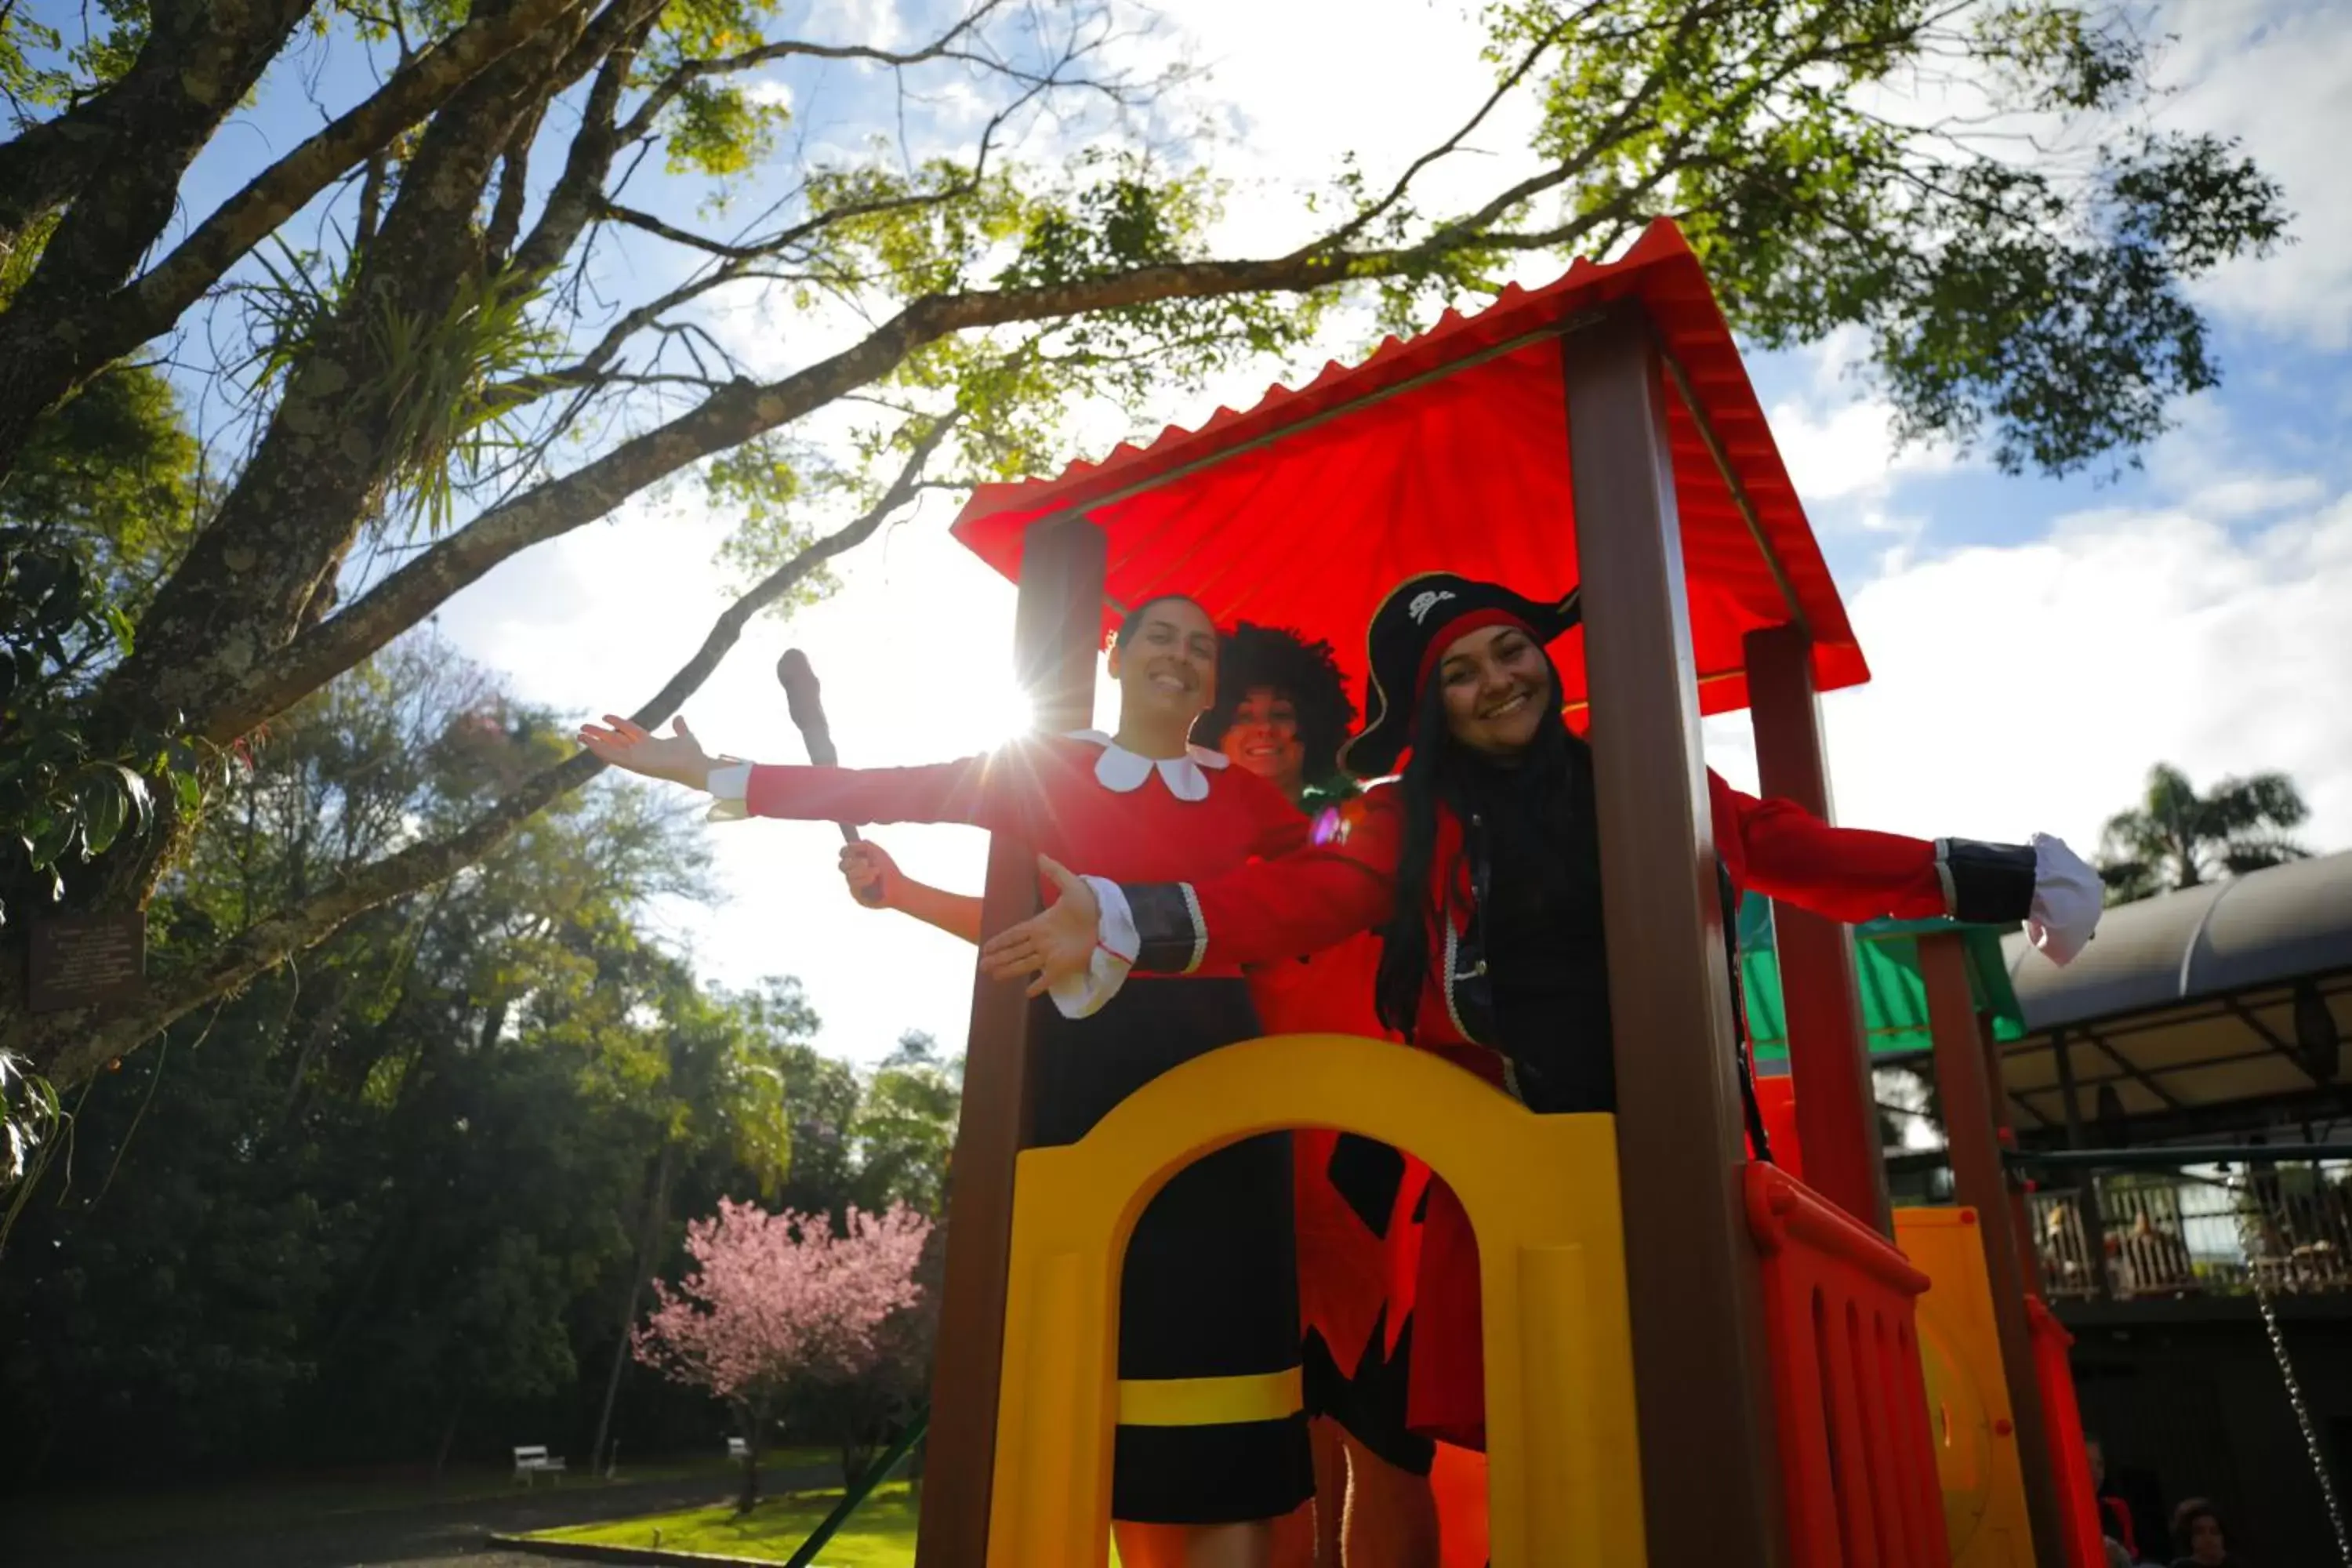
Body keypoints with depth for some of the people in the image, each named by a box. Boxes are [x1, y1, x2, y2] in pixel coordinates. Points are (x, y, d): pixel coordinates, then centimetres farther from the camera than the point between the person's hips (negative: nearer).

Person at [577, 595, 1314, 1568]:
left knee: (1213, 1330, -4)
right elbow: (885, 793, 5)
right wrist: (706, 773, 4)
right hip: (1081, 1070, -1)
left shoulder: (1245, 797, 13)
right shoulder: (1040, 769, 9)